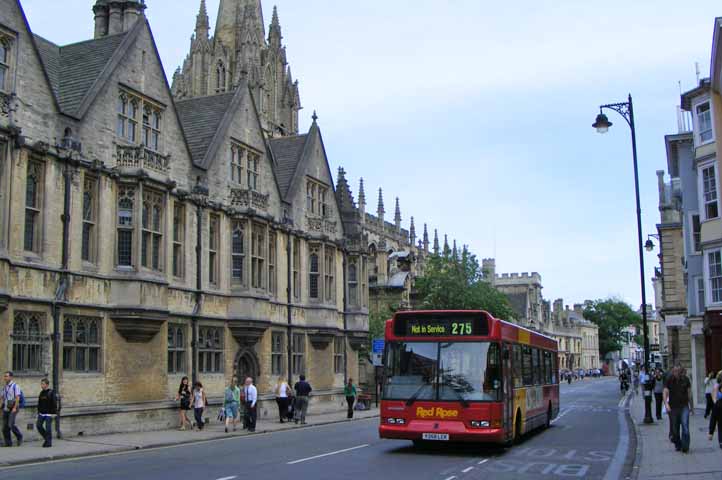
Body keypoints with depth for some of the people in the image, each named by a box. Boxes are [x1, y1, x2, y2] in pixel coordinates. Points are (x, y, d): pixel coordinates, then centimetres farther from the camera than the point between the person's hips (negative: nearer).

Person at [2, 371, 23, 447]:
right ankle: (8, 443, 11)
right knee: (5, 427, 3)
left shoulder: (15, 386, -6)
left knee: (11, 424, -18)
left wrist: (15, 408, -19)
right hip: (5, 409, 7)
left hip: (12, 409, -7)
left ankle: (19, 437, 4)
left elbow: (17, 398, -12)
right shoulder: (5, 387, 15)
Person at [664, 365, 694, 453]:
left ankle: (685, 447, -11)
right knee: (675, 429, 7)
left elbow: (689, 394, 11)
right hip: (673, 408, 0)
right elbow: (665, 393, -7)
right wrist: (666, 404, -23)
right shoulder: (670, 380, -4)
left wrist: (691, 407, 16)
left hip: (684, 407, 0)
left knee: (685, 426, -15)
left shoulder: (686, 380, 2)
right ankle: (677, 445, 26)